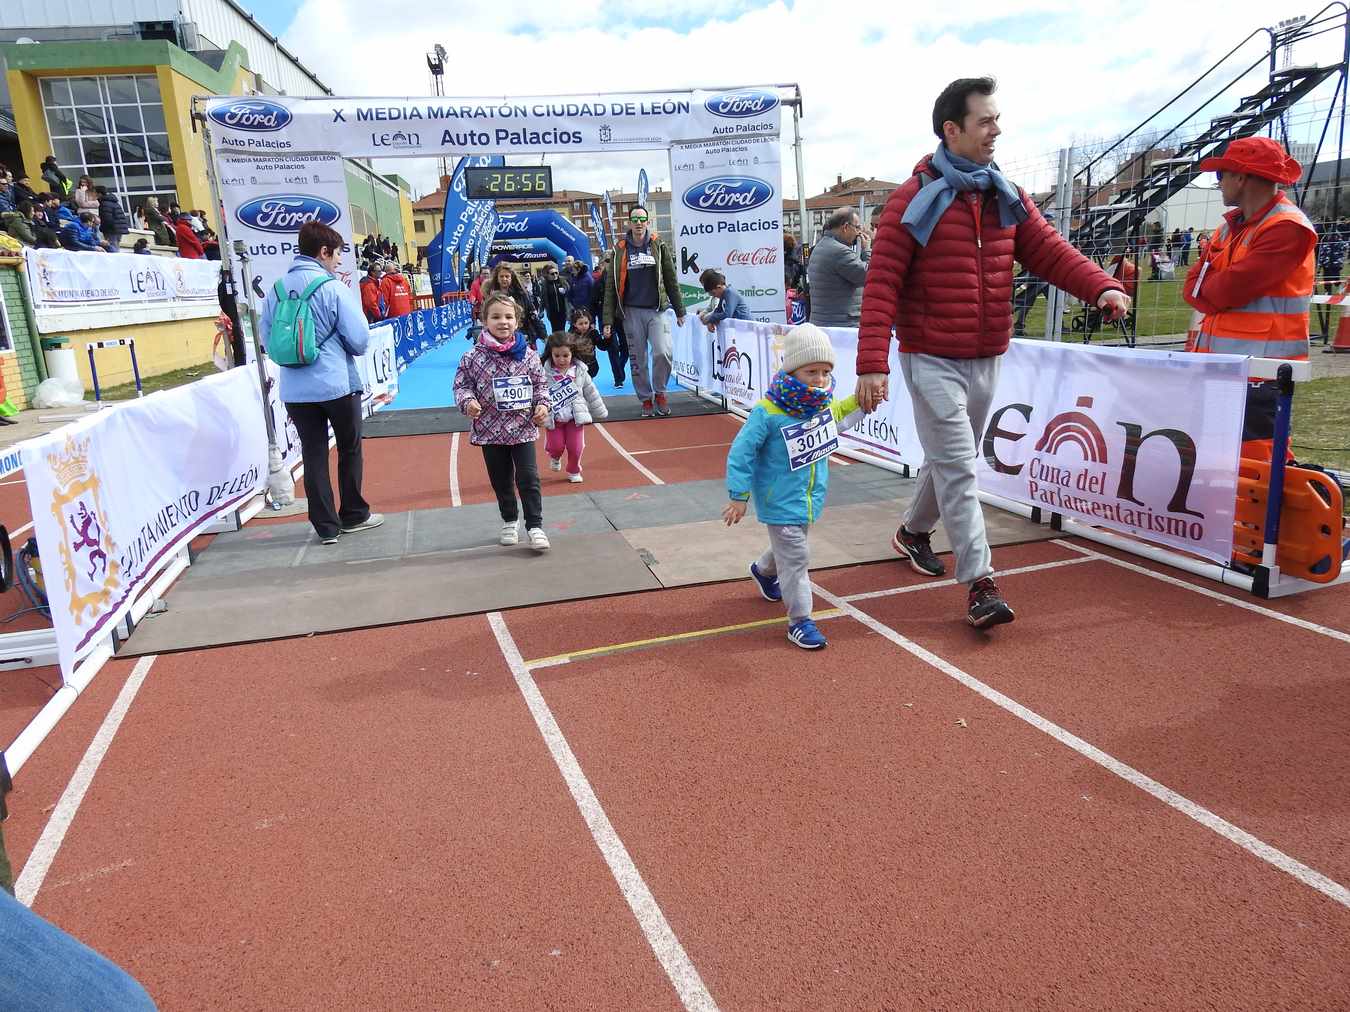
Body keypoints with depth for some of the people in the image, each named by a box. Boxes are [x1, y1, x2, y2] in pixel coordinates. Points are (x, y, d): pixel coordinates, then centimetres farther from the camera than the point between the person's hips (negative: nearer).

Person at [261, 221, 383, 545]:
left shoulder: (276, 289, 3)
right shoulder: (332, 287, -12)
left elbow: (267, 336, 8)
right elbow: (359, 338, -13)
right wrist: (350, 351, 8)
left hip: (295, 389, 4)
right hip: (337, 383, -4)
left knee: (313, 454, 10)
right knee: (350, 450, 14)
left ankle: (326, 526, 13)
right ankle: (354, 515, 25)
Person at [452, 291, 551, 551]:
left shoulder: (527, 354, -3)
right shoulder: (473, 357, -7)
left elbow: (540, 383, 7)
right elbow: (461, 385, 0)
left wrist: (542, 404, -8)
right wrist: (467, 402, -19)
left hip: (523, 428, 0)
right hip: (490, 429, 1)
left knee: (528, 477, -3)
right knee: (501, 480, 14)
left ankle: (534, 526, 7)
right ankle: (510, 522, 33)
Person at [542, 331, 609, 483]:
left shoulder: (580, 371, -4)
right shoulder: (545, 373, -13)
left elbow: (591, 392, 5)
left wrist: (600, 412, 11)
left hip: (575, 416, 2)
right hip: (554, 417, -1)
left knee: (575, 447, 4)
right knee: (556, 446, 2)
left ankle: (574, 471, 29)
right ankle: (555, 457, 38)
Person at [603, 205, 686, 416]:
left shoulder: (659, 245, 6)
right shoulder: (619, 250, 5)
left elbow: (671, 279, 10)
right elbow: (611, 287, 5)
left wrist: (679, 310, 9)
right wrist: (608, 320, -1)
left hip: (657, 309, -1)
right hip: (632, 312, 1)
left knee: (663, 352, -15)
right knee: (637, 359, 5)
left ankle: (659, 393, 8)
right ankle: (646, 399, 19)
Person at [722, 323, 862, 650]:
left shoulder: (825, 404, -3)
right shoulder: (768, 413, -24)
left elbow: (837, 420, 21)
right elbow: (741, 452, -19)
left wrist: (859, 399, 5)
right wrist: (739, 496, -16)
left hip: (810, 498, 7)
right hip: (780, 502, -7)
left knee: (788, 547, 27)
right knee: (794, 557, -4)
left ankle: (764, 571, 58)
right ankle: (799, 620, 7)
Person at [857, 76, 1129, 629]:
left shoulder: (1007, 199, 9)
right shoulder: (914, 200, -10)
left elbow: (1050, 251, 2)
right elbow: (882, 285, -14)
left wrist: (1101, 287, -17)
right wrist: (871, 364, -21)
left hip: (987, 358, 7)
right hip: (933, 359, -6)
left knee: (952, 459, 19)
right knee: (956, 468, -8)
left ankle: (913, 531, 41)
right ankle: (980, 583, -4)